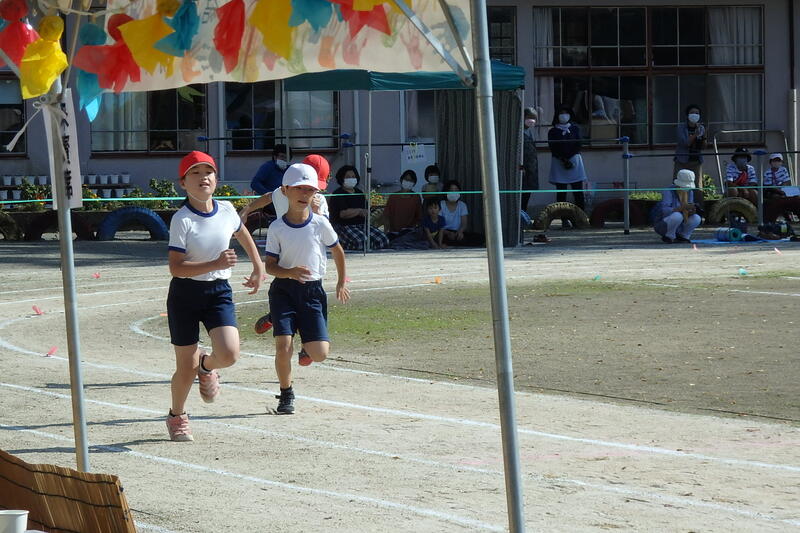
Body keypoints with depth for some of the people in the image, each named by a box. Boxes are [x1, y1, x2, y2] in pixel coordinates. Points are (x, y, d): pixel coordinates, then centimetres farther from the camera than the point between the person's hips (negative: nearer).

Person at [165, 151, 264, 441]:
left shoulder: (226, 210, 0)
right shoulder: (182, 220, -14)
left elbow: (244, 235, 23)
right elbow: (175, 267, -19)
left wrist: (258, 267, 21)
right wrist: (215, 264, -27)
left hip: (219, 292, 3)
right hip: (186, 294, -3)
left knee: (229, 354, -19)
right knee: (186, 368, 3)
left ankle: (206, 366, 19)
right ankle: (176, 416, 32)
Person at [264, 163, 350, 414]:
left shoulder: (320, 224, -3)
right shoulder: (277, 228, -4)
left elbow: (337, 251, 14)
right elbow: (270, 265, -2)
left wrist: (342, 282, 22)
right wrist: (290, 272, -22)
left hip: (312, 291, 1)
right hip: (283, 290, -1)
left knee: (320, 354, -8)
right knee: (283, 346, -16)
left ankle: (307, 347, 31)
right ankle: (286, 394, 8)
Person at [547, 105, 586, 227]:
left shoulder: (575, 129, 13)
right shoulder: (553, 132, 9)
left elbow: (578, 146, 5)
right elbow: (553, 149, 0)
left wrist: (568, 159, -7)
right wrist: (563, 161, -12)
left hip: (574, 161, 1)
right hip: (558, 163, -1)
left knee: (578, 192, -5)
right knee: (561, 193, -4)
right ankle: (564, 220, -4)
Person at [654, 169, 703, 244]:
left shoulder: (690, 192, 1)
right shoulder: (668, 192, -19)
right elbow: (665, 211, -32)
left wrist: (691, 211, -23)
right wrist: (683, 207, -41)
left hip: (680, 227, 5)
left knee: (697, 218, -19)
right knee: (677, 216, -36)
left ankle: (683, 236, 2)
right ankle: (669, 237, -12)